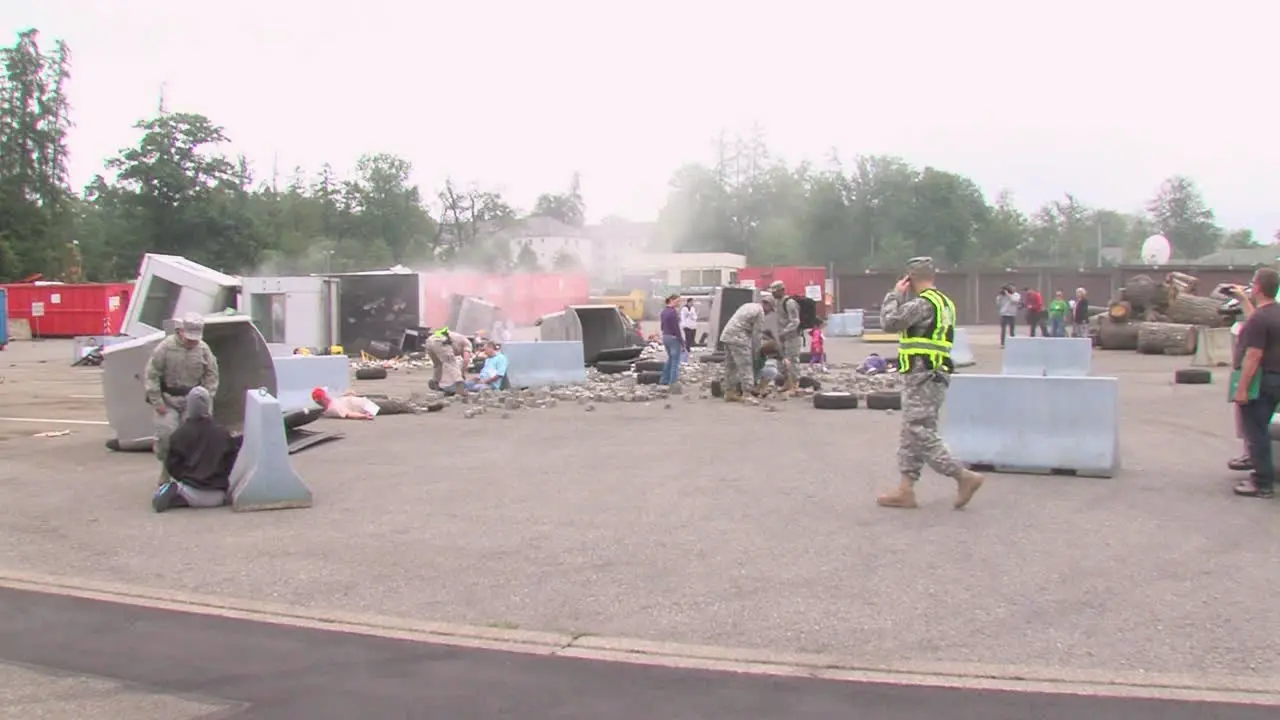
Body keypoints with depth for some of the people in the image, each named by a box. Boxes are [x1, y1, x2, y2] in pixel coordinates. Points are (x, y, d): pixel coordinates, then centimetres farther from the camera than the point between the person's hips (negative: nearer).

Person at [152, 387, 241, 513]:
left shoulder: (179, 434, -2)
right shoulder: (223, 433, -1)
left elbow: (172, 465, 1)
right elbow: (231, 462, 6)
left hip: (191, 489, 2)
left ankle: (176, 490, -15)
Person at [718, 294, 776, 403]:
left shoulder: (749, 306, 23)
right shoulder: (760, 312, -4)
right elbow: (757, 334, -6)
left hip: (726, 334, 9)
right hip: (738, 337, -9)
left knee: (730, 366, 13)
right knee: (746, 366, -9)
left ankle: (729, 392, 16)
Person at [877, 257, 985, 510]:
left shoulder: (923, 303, -15)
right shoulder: (944, 302, 17)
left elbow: (889, 322, -18)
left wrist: (895, 294, -4)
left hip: (922, 377, -10)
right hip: (933, 375, 10)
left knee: (921, 434, -8)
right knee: (911, 434, 11)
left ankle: (965, 477, -7)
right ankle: (905, 489, 13)